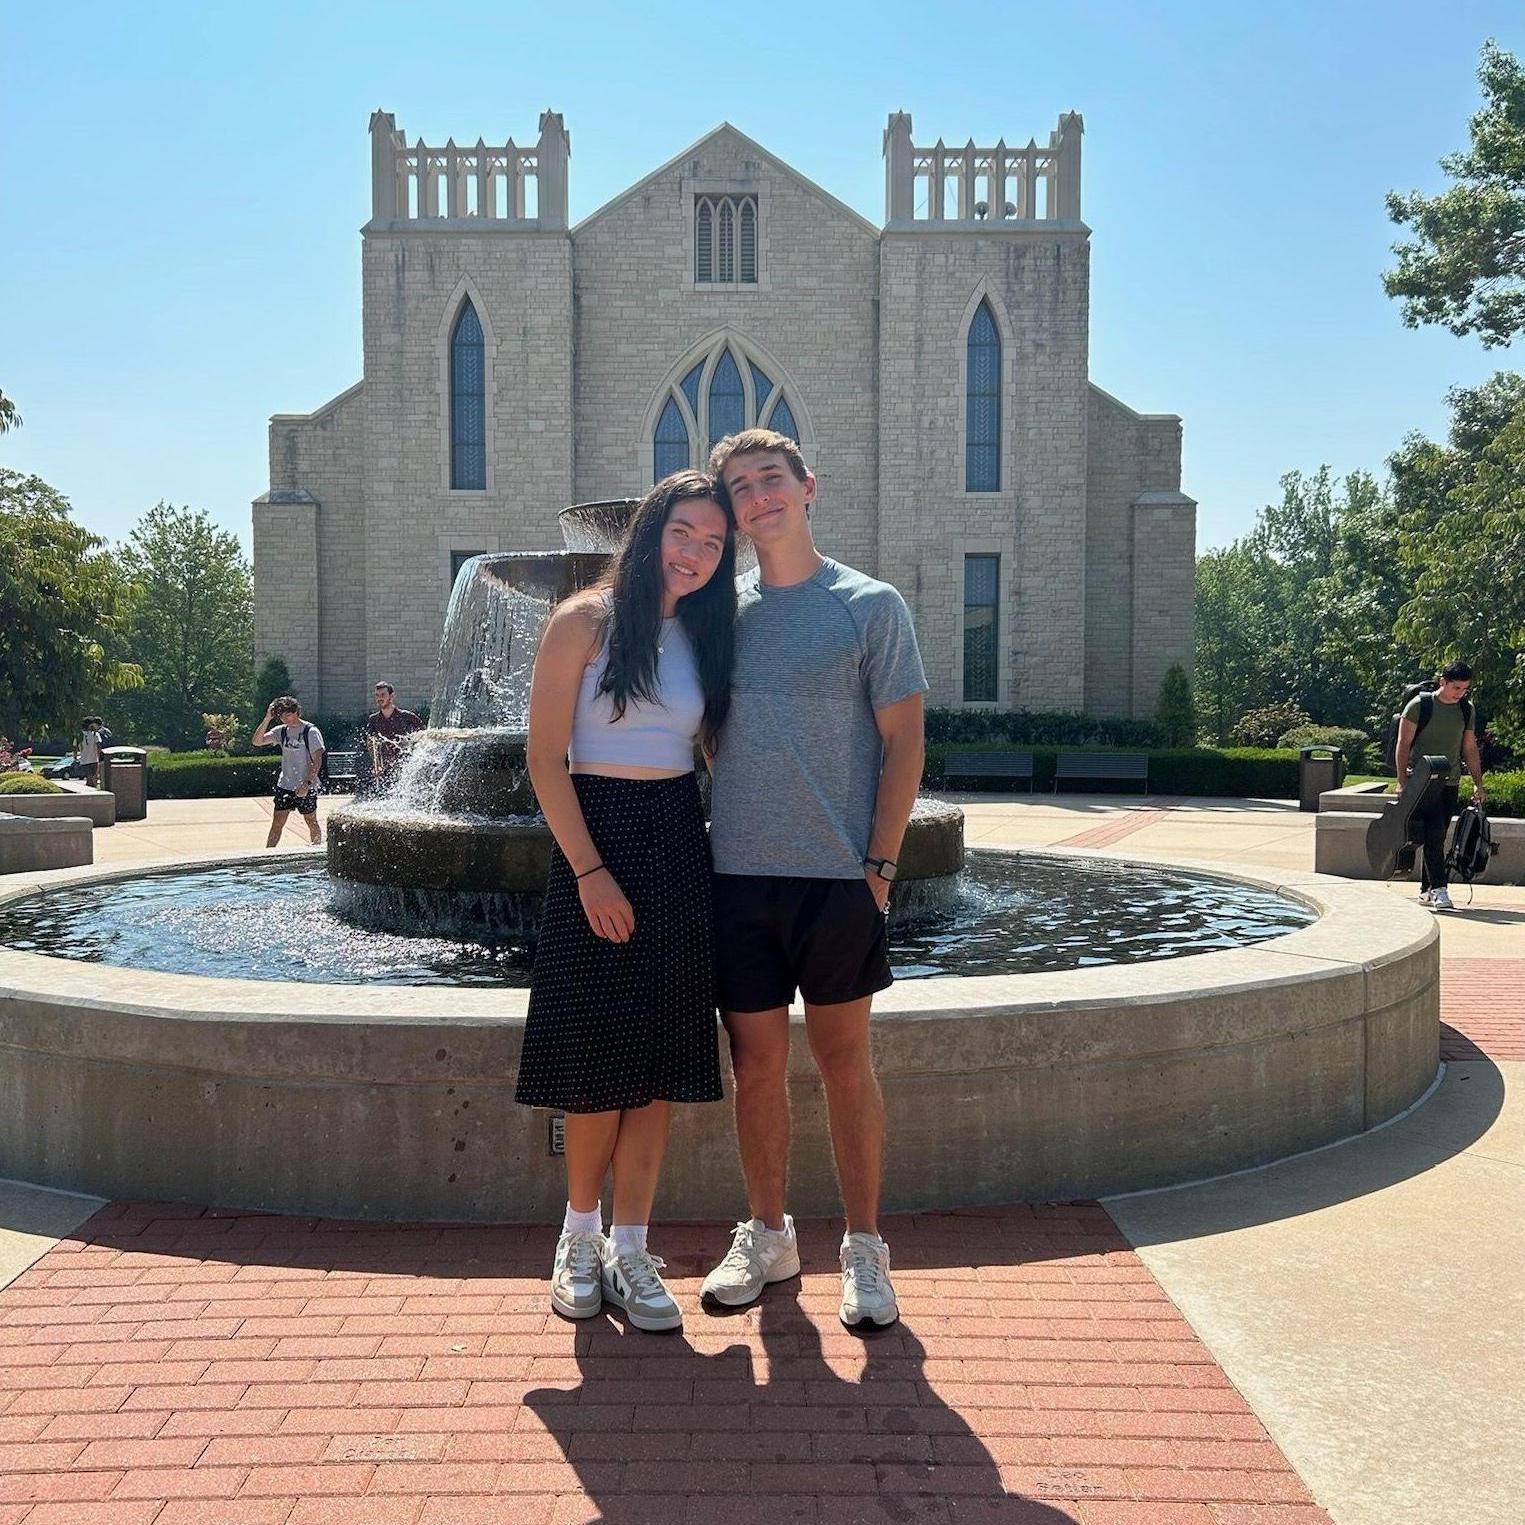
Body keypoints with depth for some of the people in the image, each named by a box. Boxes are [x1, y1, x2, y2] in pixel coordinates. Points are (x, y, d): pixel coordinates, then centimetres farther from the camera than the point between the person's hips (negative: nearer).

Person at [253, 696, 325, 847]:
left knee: (312, 822, 7)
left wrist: (307, 783, -19)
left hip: (307, 787, -4)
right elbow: (257, 741, -3)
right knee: (277, 823, 1)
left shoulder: (311, 732, -9)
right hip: (284, 784, 4)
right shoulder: (281, 731, 6)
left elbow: (317, 761, -12)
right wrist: (267, 719, -11)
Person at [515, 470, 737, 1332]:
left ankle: (630, 1250, 15)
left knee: (662, 1062, 5)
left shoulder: (704, 635, 11)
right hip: (597, 840, -4)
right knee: (599, 1058, 1)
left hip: (680, 846, 5)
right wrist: (590, 869, -14)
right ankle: (581, 1236, 21)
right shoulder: (586, 621, -4)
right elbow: (546, 757, -8)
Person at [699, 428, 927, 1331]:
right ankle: (768, 1236, 27)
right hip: (737, 874, 3)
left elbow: (904, 742, -2)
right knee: (757, 1065, 9)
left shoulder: (870, 606, 0)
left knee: (844, 1061, 6)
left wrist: (879, 865, -9)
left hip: (837, 875, -3)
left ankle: (865, 1251, 20)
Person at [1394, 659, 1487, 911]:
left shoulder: (1467, 710, 10)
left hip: (1450, 784, 5)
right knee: (1433, 833, -15)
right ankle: (1439, 888, -16)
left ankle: (1426, 891, 14)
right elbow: (1404, 744, -5)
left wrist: (1478, 784, 13)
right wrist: (1402, 781, -10)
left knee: (1437, 837, 7)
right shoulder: (1419, 705, -5)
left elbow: (1470, 748, 17)